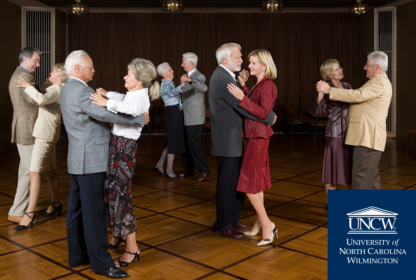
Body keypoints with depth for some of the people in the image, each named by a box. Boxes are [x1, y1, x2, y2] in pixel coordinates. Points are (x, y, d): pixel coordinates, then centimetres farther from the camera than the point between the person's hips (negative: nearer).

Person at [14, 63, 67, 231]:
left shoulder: (57, 89, -15)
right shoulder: (59, 89, 16)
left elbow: (41, 99, -34)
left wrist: (28, 86, -21)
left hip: (45, 135, -11)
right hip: (46, 133, 11)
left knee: (34, 172, -11)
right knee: (50, 170, 17)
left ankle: (29, 213, -9)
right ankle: (56, 204, 29)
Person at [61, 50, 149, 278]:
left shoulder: (69, 89, 16)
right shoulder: (81, 90, -18)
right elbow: (106, 115, -26)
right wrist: (140, 119, -19)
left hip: (78, 159, 10)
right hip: (90, 160, -10)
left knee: (77, 209, 13)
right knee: (94, 211, -6)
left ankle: (77, 255, 23)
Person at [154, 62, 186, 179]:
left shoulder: (168, 83, 16)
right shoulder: (166, 84, -15)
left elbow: (174, 93, 29)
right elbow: (172, 92, -37)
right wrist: (181, 85, -54)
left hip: (175, 112, 10)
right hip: (173, 112, -10)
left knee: (171, 140, 14)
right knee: (174, 140, -5)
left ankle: (159, 165, 22)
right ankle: (169, 170, 2)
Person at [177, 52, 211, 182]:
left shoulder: (199, 76, -13)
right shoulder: (187, 76, 14)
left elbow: (204, 88, -38)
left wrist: (190, 80, -52)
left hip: (194, 118, -8)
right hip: (185, 117, 9)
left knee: (194, 144, -6)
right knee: (185, 144, 13)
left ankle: (204, 170, 6)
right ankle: (188, 169, 25)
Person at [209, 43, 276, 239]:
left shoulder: (224, 76, 15)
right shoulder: (222, 79, -19)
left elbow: (240, 103, 16)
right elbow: (244, 107, -22)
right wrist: (270, 117, -12)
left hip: (232, 139, 10)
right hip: (227, 141, -10)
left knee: (237, 182, 17)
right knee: (228, 183, 1)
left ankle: (232, 220, 30)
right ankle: (223, 227, 16)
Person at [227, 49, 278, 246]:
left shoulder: (267, 85, -15)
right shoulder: (258, 84, 12)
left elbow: (263, 113, -23)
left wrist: (242, 97, -27)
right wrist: (243, 86, 13)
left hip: (258, 138, -9)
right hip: (251, 137, 9)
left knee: (249, 183, -5)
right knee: (255, 181, 13)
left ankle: (267, 224, 4)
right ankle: (259, 223, 23)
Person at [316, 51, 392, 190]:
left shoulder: (380, 82, -13)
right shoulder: (379, 82, 22)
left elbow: (357, 95, -23)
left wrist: (329, 90, -22)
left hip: (368, 137, -11)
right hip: (365, 136, 11)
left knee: (361, 175, -10)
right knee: (370, 174, 16)